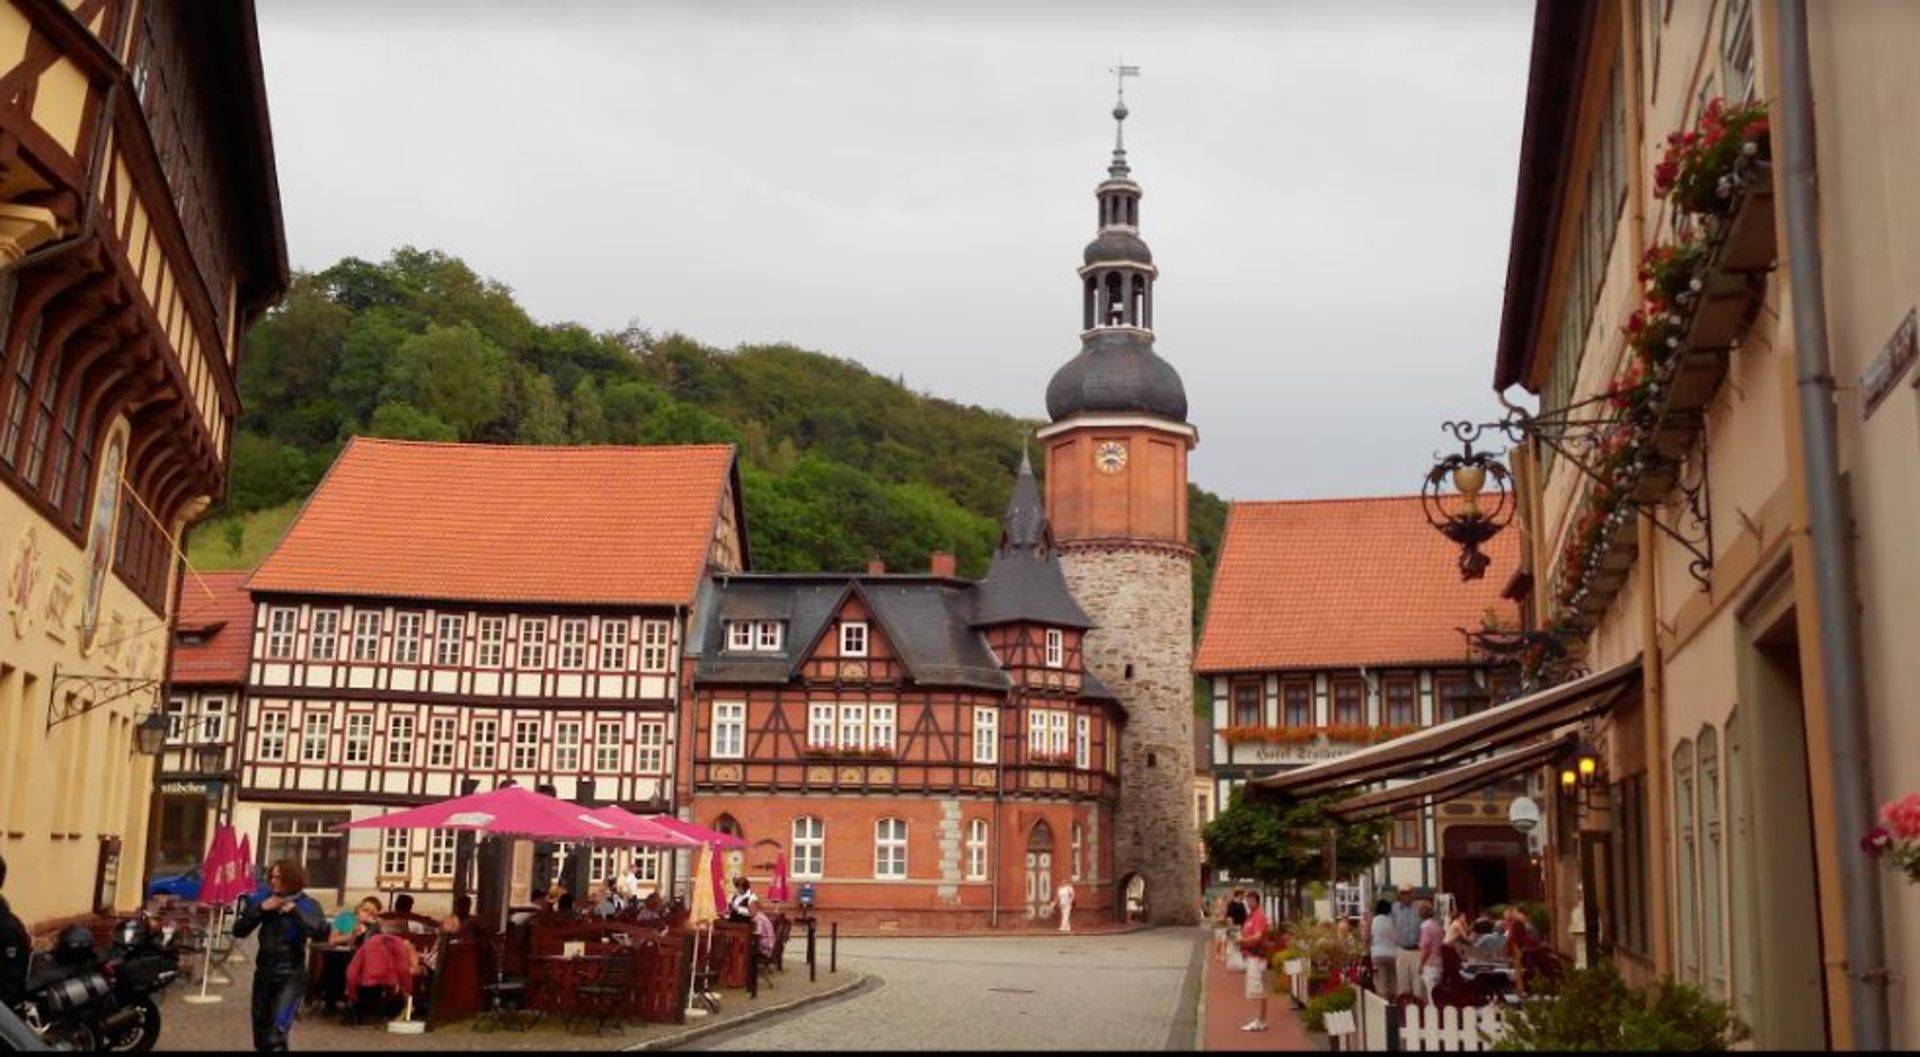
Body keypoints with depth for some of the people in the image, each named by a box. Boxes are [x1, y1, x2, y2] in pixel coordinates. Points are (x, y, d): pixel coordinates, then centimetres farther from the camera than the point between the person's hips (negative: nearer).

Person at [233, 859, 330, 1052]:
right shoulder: (265, 900, 4)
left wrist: (294, 910, -20)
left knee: (276, 1037, -18)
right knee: (261, 1038, 14)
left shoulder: (307, 904, -7)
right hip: (263, 973, 5)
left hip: (291, 976, -5)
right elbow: (239, 931, 0)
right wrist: (259, 908, -13)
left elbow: (321, 932, -23)